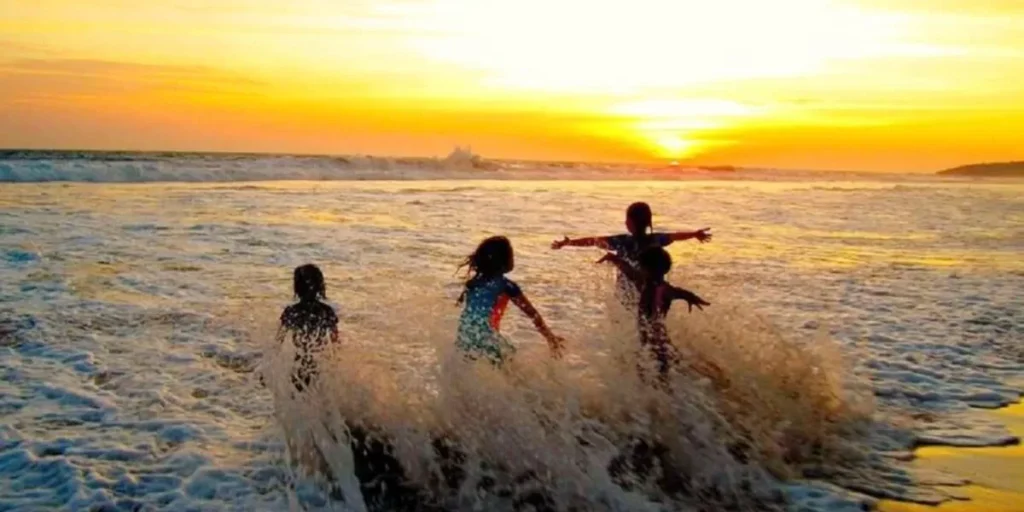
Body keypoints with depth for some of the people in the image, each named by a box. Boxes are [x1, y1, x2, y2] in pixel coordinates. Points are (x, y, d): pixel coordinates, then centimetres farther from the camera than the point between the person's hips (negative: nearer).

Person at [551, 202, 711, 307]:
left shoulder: (621, 242, -20)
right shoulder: (656, 240, -11)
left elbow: (592, 241, -17)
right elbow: (676, 235, 8)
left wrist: (566, 243, -11)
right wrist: (695, 234, 26)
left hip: (627, 297, -2)